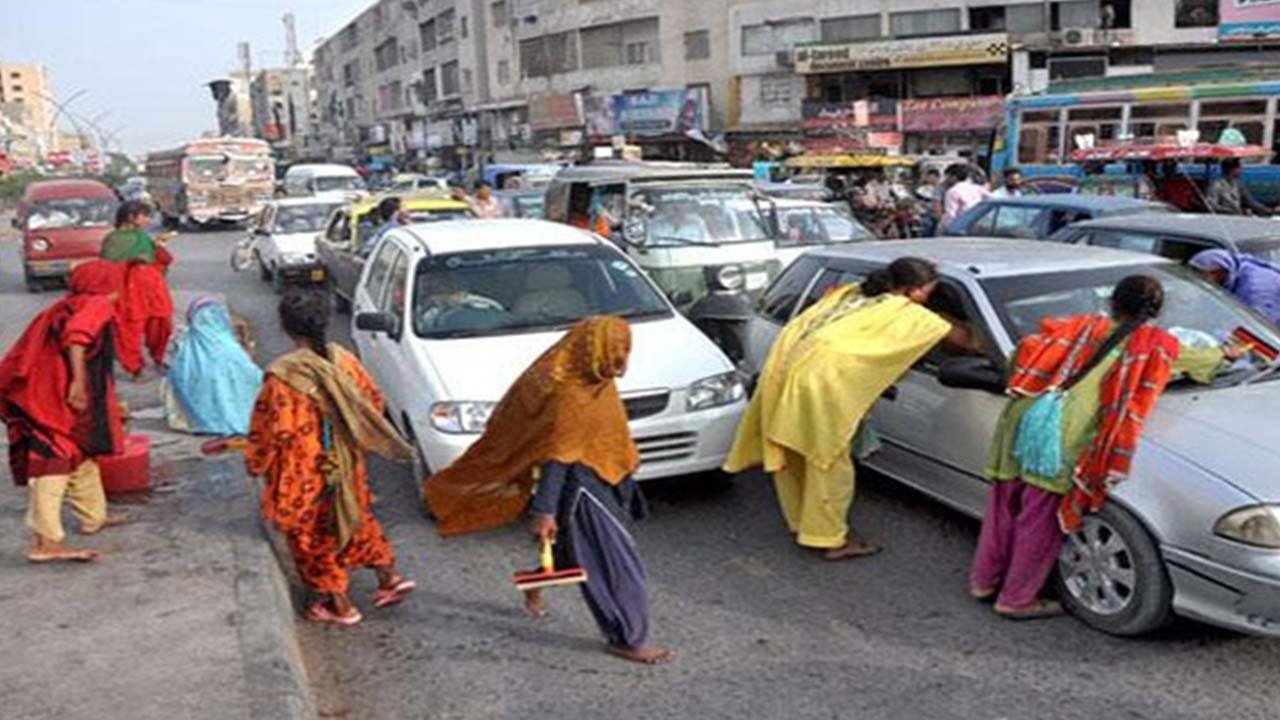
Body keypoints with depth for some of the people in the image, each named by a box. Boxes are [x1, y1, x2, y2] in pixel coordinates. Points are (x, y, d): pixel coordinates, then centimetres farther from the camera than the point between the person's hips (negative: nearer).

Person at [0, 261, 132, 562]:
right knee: (56, 459, -13)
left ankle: (93, 517, 36)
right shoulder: (96, 305, -2)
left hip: (39, 394, 9)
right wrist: (79, 382, -27)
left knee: (82, 452, 22)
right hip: (61, 396, -9)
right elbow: (76, 335, -22)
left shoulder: (65, 306, 25)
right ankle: (45, 542, -18)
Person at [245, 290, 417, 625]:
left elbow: (272, 431, -18)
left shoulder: (282, 375, -23)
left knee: (312, 535, 13)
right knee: (356, 517, 25)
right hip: (345, 465, 5)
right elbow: (373, 400, 2)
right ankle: (389, 577, 27)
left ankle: (339, 604, 22)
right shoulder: (342, 360, -7)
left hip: (303, 474, -5)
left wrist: (255, 462, 0)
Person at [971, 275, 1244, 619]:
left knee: (1003, 506, 17)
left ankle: (984, 581, 32)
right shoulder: (1155, 344, 10)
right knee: (1040, 519, 7)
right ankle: (1016, 600, 18)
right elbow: (1195, 358, 30)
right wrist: (1224, 354, 50)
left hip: (1025, 414, 5)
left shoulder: (1084, 326, 17)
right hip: (1064, 434, -5)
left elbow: (1029, 348, 10)